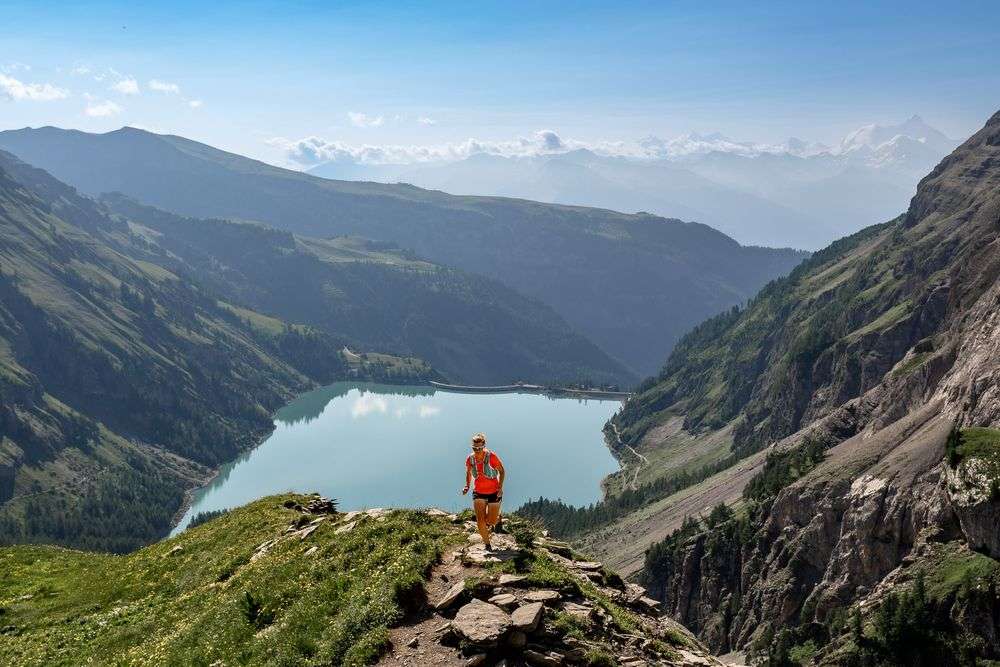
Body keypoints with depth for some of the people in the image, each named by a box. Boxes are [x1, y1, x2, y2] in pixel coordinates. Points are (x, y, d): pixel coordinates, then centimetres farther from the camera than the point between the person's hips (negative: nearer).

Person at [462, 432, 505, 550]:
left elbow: (502, 471, -6)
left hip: (494, 493, -2)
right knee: (480, 521, -10)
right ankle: (487, 543, 11)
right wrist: (467, 486, -2)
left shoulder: (492, 456, -19)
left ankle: (491, 523, 45)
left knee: (492, 521, 6)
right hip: (478, 493, 2)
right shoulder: (470, 459, -8)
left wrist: (500, 488, -14)